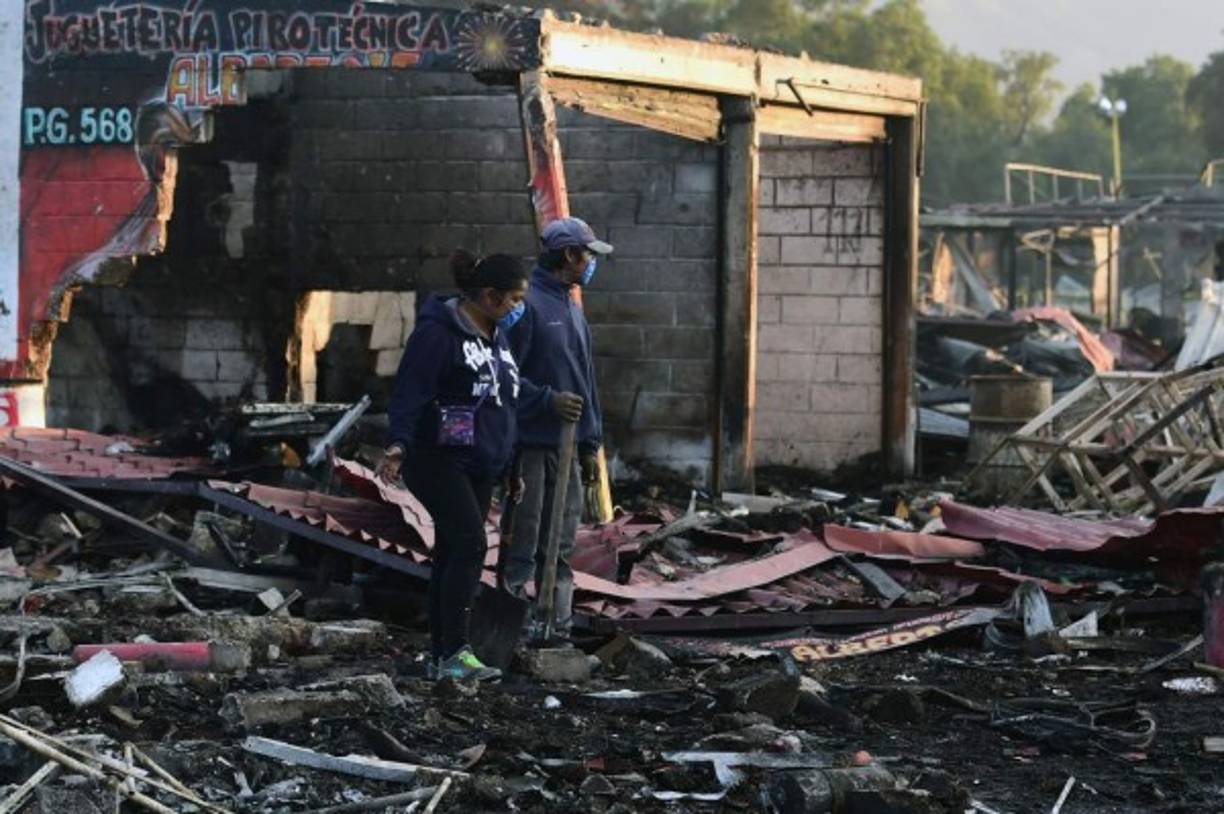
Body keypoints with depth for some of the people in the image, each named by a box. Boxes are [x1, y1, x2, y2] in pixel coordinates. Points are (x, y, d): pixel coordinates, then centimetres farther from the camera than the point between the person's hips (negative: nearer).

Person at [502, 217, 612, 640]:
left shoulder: (573, 310, 17)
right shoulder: (528, 304, -11)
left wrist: (591, 444, 18)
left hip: (567, 446, 9)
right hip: (531, 443, -9)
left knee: (560, 544, 11)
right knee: (524, 542, -4)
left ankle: (557, 622, 15)